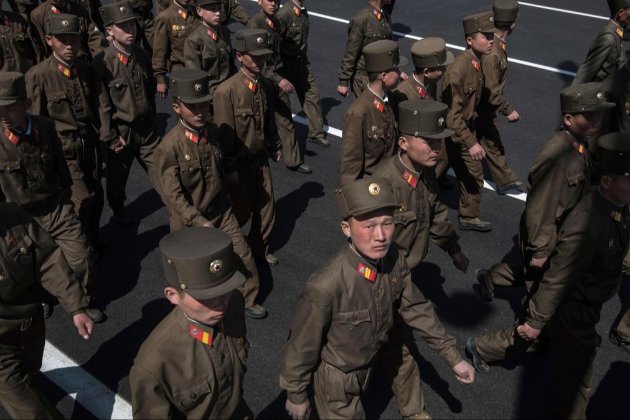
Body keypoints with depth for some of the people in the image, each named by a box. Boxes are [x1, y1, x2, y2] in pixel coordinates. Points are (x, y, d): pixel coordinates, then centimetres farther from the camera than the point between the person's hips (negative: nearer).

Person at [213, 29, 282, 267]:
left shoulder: (265, 85, 0)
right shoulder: (226, 91, -21)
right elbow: (224, 135, -18)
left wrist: (274, 147, 15)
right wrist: (230, 170, -15)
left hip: (261, 159, 6)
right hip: (239, 164, -6)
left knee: (266, 208, 15)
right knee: (241, 213, 6)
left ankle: (260, 248, 39)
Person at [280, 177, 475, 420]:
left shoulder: (394, 260, -21)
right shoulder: (325, 287, -38)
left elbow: (415, 308, -4)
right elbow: (302, 346, -23)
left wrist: (453, 357, 1)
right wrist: (296, 395, -9)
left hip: (367, 367, 6)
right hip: (334, 377, -6)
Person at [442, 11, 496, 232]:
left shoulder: (478, 62, -1)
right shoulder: (457, 70, -29)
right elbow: (452, 115, -28)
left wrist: (472, 136, 19)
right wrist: (471, 143, -29)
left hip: (466, 128, 9)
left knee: (474, 176, 17)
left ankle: (469, 217, 33)